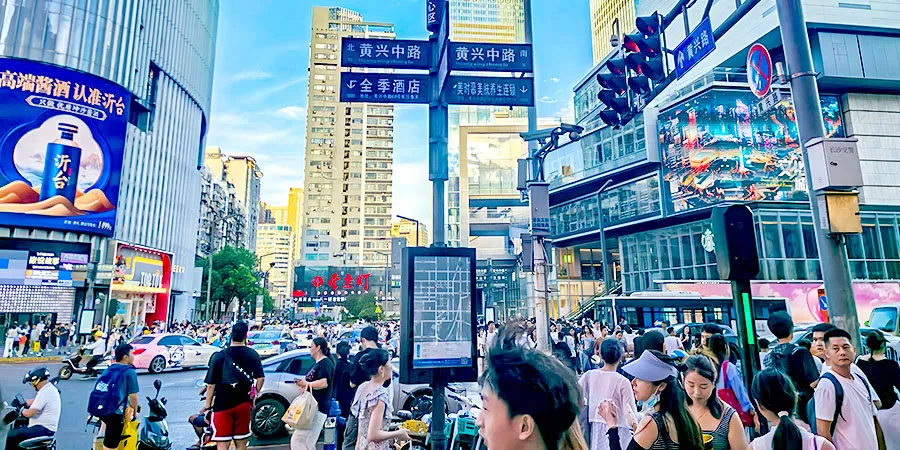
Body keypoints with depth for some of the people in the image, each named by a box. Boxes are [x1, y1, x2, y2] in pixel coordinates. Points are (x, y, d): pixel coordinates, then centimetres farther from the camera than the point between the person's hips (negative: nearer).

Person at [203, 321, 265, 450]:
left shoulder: (219, 356, -8)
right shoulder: (252, 354, -1)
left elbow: (211, 384, -7)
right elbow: (261, 378, 1)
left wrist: (207, 406, 1)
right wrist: (254, 395, 15)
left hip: (222, 404, -2)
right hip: (244, 403, 3)